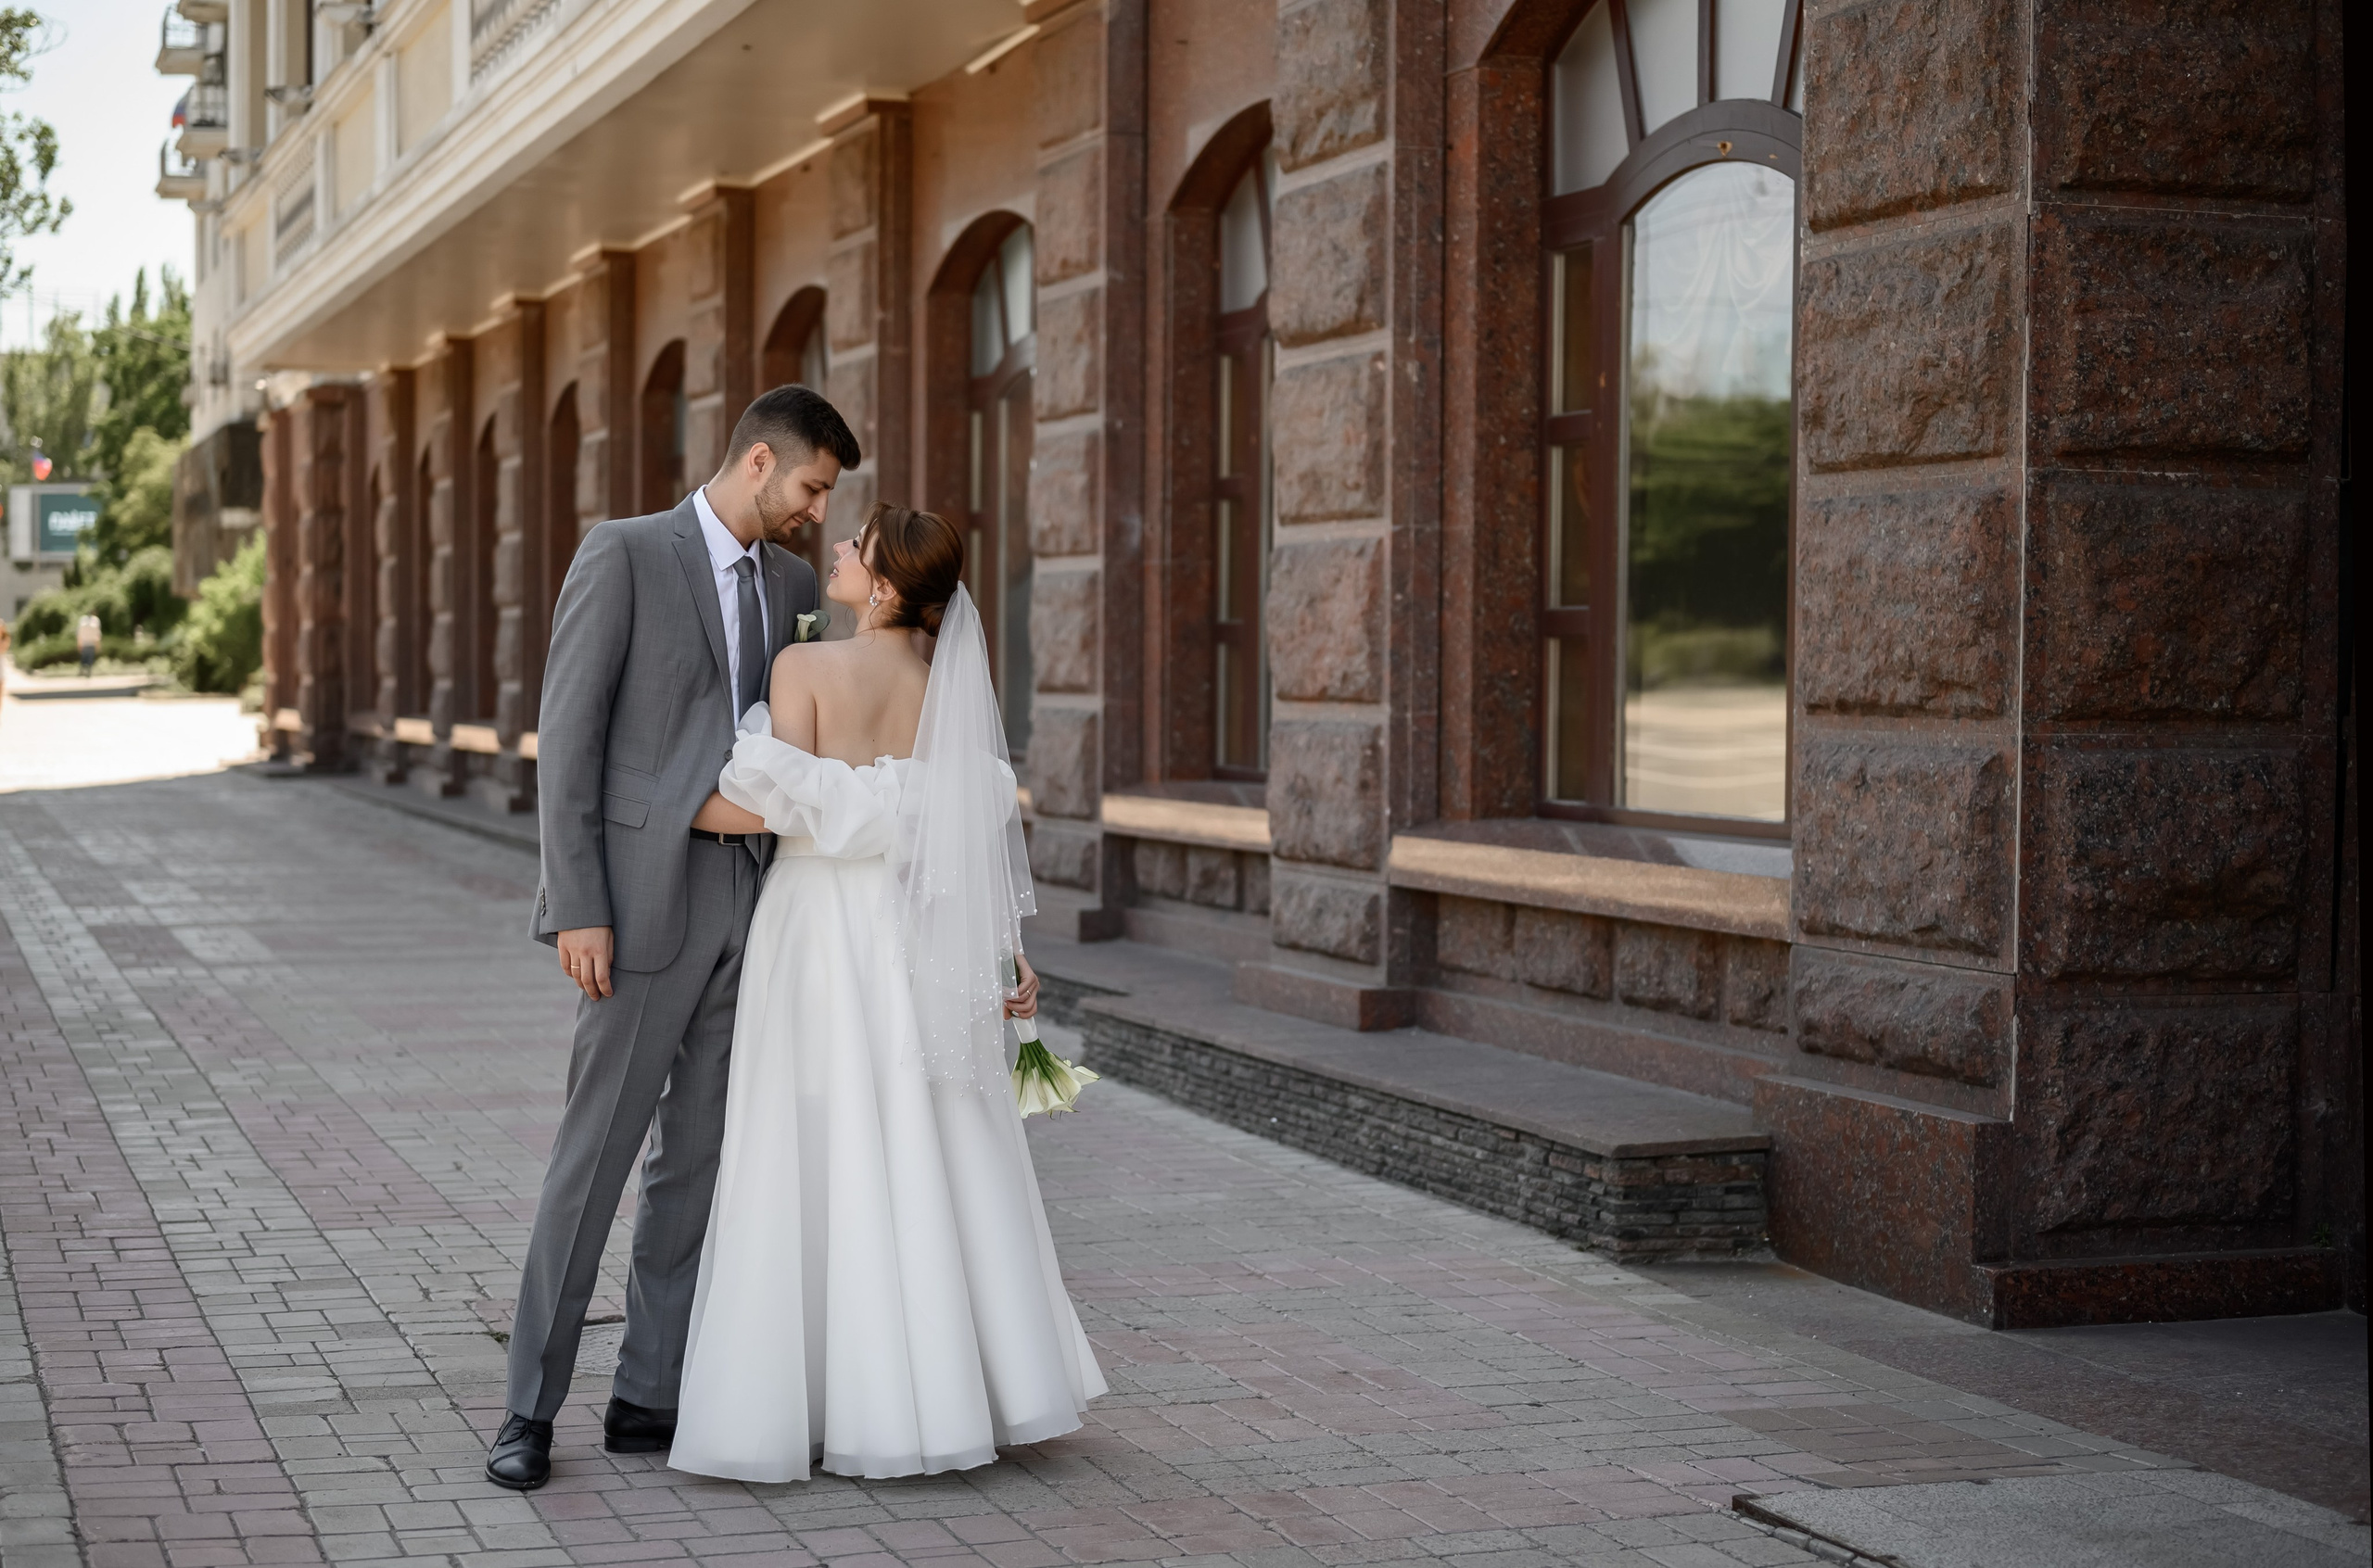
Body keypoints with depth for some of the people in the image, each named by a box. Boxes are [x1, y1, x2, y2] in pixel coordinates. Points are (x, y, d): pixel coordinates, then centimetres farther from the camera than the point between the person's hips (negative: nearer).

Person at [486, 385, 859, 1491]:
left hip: (753, 901, 6)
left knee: (695, 1159, 9)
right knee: (595, 1155, -3)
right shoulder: (623, 554, -7)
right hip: (647, 898, -6)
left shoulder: (793, 583, 12)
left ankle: (648, 1397, 16)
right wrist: (576, 908, -16)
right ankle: (531, 1409, 6)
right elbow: (566, 736, -11)